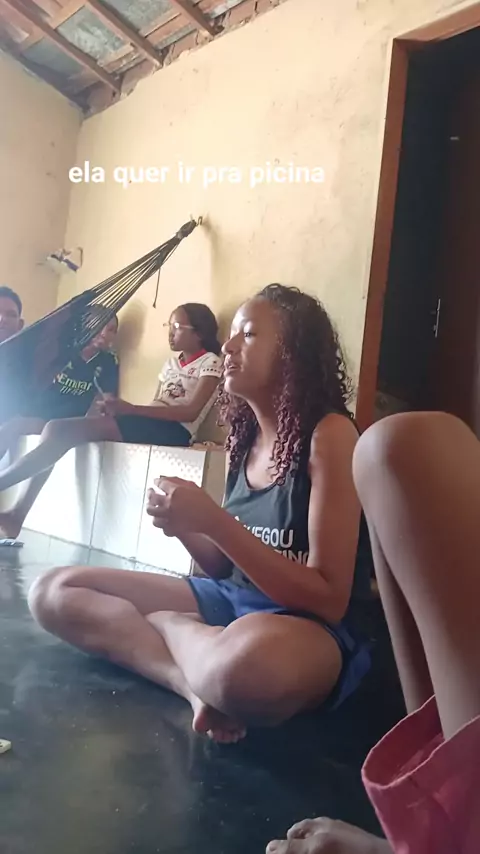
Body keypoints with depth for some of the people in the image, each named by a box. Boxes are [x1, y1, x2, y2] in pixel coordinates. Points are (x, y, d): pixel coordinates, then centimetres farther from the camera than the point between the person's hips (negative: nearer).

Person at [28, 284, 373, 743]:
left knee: (247, 662, -45)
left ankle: (160, 625, -11)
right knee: (53, 593, 2)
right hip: (233, 601, 7)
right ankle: (200, 682, -13)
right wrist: (185, 525, -10)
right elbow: (226, 568, 12)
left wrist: (212, 520, -24)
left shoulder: (330, 433, -15)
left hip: (313, 631, -7)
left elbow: (329, 601, -18)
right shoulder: (245, 437, 6)